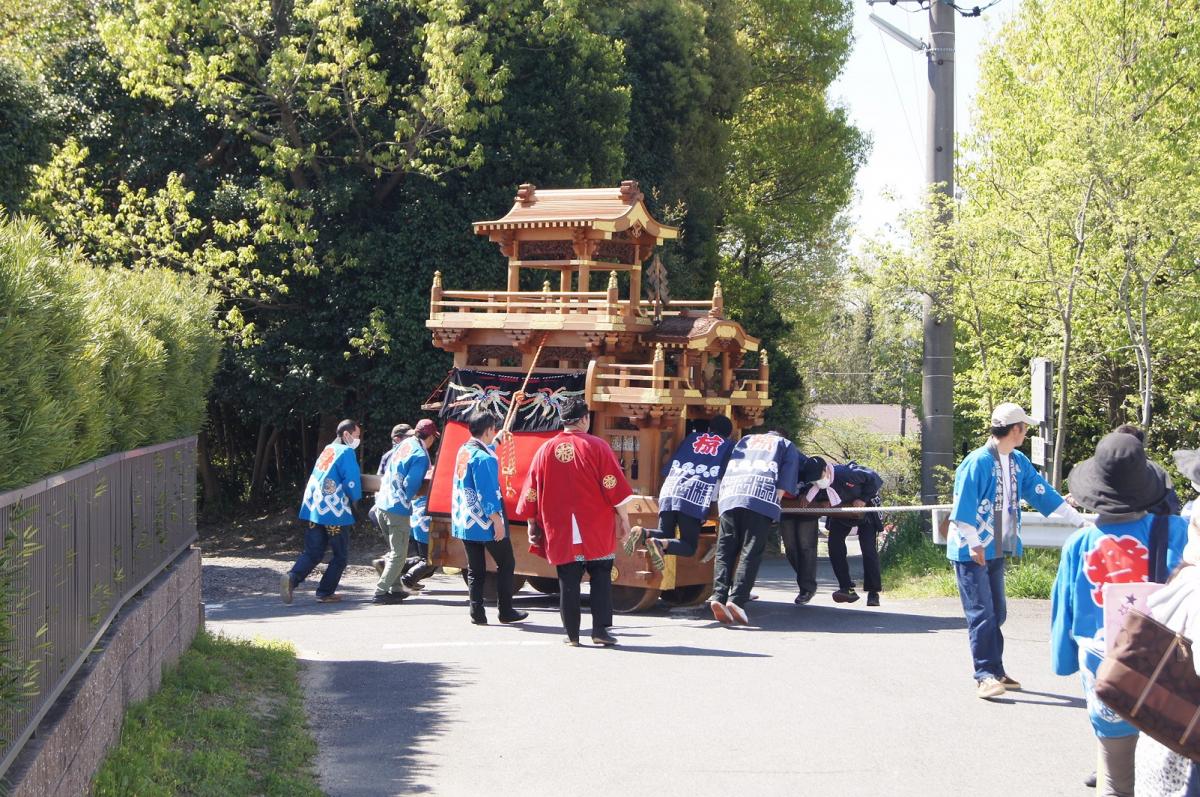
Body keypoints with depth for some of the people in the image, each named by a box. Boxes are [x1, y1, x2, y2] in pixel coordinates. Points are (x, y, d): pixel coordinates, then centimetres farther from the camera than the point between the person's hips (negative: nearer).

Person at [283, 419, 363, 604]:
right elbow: (352, 481, -14)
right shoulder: (346, 452, -7)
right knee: (341, 555, 9)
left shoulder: (328, 450, 17)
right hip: (335, 511, -7)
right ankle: (326, 593, 9)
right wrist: (355, 499, 6)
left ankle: (292, 577, -15)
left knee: (313, 553, 8)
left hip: (314, 509, 7)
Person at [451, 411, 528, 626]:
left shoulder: (464, 451, 9)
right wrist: (497, 520, -20)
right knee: (506, 563, 6)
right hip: (485, 522, -8)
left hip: (464, 521, 8)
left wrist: (497, 440, 48)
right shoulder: (484, 457, -19)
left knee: (475, 569, 10)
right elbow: (487, 492, -23)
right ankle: (506, 611, 8)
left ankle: (477, 614, 8)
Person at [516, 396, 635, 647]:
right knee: (601, 579, 7)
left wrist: (532, 525, 16)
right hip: (596, 532, -2)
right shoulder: (596, 447, -6)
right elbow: (615, 487, -7)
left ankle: (572, 634, 8)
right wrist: (624, 520, 2)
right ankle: (600, 630, 1)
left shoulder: (546, 450, 3)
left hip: (560, 532, 2)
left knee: (568, 582, 7)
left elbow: (531, 493, 6)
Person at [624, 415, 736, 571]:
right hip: (695, 498, -4)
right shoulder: (729, 445, 18)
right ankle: (660, 545, -28)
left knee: (665, 535, 15)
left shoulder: (692, 437, 26)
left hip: (669, 492, 4)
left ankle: (644, 533, -17)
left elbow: (668, 468, 25)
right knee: (689, 547, 2)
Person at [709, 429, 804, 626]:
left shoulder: (745, 440, 36)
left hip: (729, 495, 3)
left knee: (725, 551, 2)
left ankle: (719, 596, -15)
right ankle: (737, 600, -21)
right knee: (751, 552, -7)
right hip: (762, 498, -3)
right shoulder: (786, 445, 26)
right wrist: (778, 495, 7)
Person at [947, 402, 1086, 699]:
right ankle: (985, 675, -7)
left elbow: (1042, 494, 10)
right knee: (981, 613, -9)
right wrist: (974, 544, -20)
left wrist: (1078, 520, 9)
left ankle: (995, 671, 22)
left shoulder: (1019, 462, 8)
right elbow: (963, 507, -19)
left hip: (996, 550, 8)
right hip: (971, 550, -8)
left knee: (996, 613, 13)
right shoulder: (977, 462, -18)